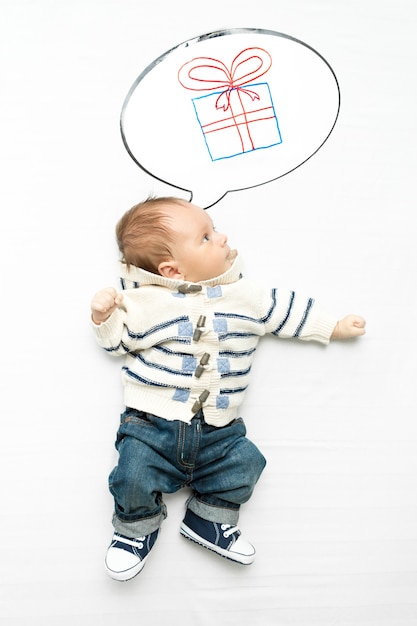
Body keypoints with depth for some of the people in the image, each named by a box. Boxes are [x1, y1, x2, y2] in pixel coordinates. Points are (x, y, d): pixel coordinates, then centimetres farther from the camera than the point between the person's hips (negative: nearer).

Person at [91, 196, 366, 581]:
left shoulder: (247, 296, 4)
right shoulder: (144, 302, -3)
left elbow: (286, 311, 16)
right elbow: (117, 340, 8)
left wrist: (334, 327, 21)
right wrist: (103, 315, -11)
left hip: (218, 430, 3)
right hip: (152, 423, -3)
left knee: (244, 463, -8)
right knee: (135, 475, -17)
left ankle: (210, 520, 20)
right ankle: (137, 528, 17)